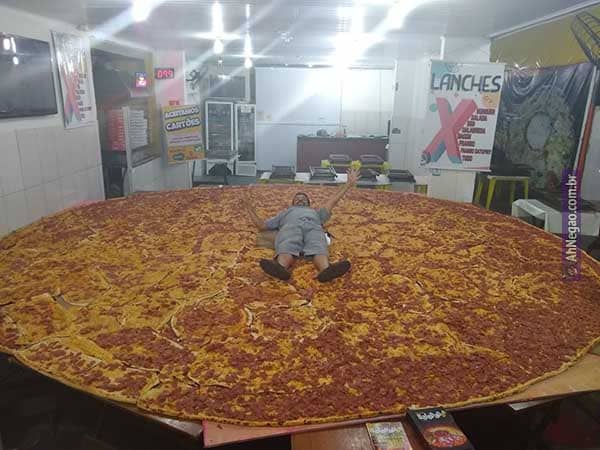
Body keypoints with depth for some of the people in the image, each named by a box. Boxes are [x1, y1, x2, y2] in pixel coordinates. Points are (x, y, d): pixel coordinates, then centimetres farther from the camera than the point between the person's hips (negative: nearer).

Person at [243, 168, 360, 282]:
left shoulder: (316, 212, 49)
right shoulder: (285, 212, 46)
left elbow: (333, 201, 41)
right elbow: (261, 225, 38)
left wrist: (349, 183, 36)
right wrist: (249, 206, 33)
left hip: (313, 227, 1)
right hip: (290, 227, -1)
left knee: (319, 248, -38)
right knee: (287, 249, -40)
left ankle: (327, 270, -68)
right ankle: (280, 268, -70)